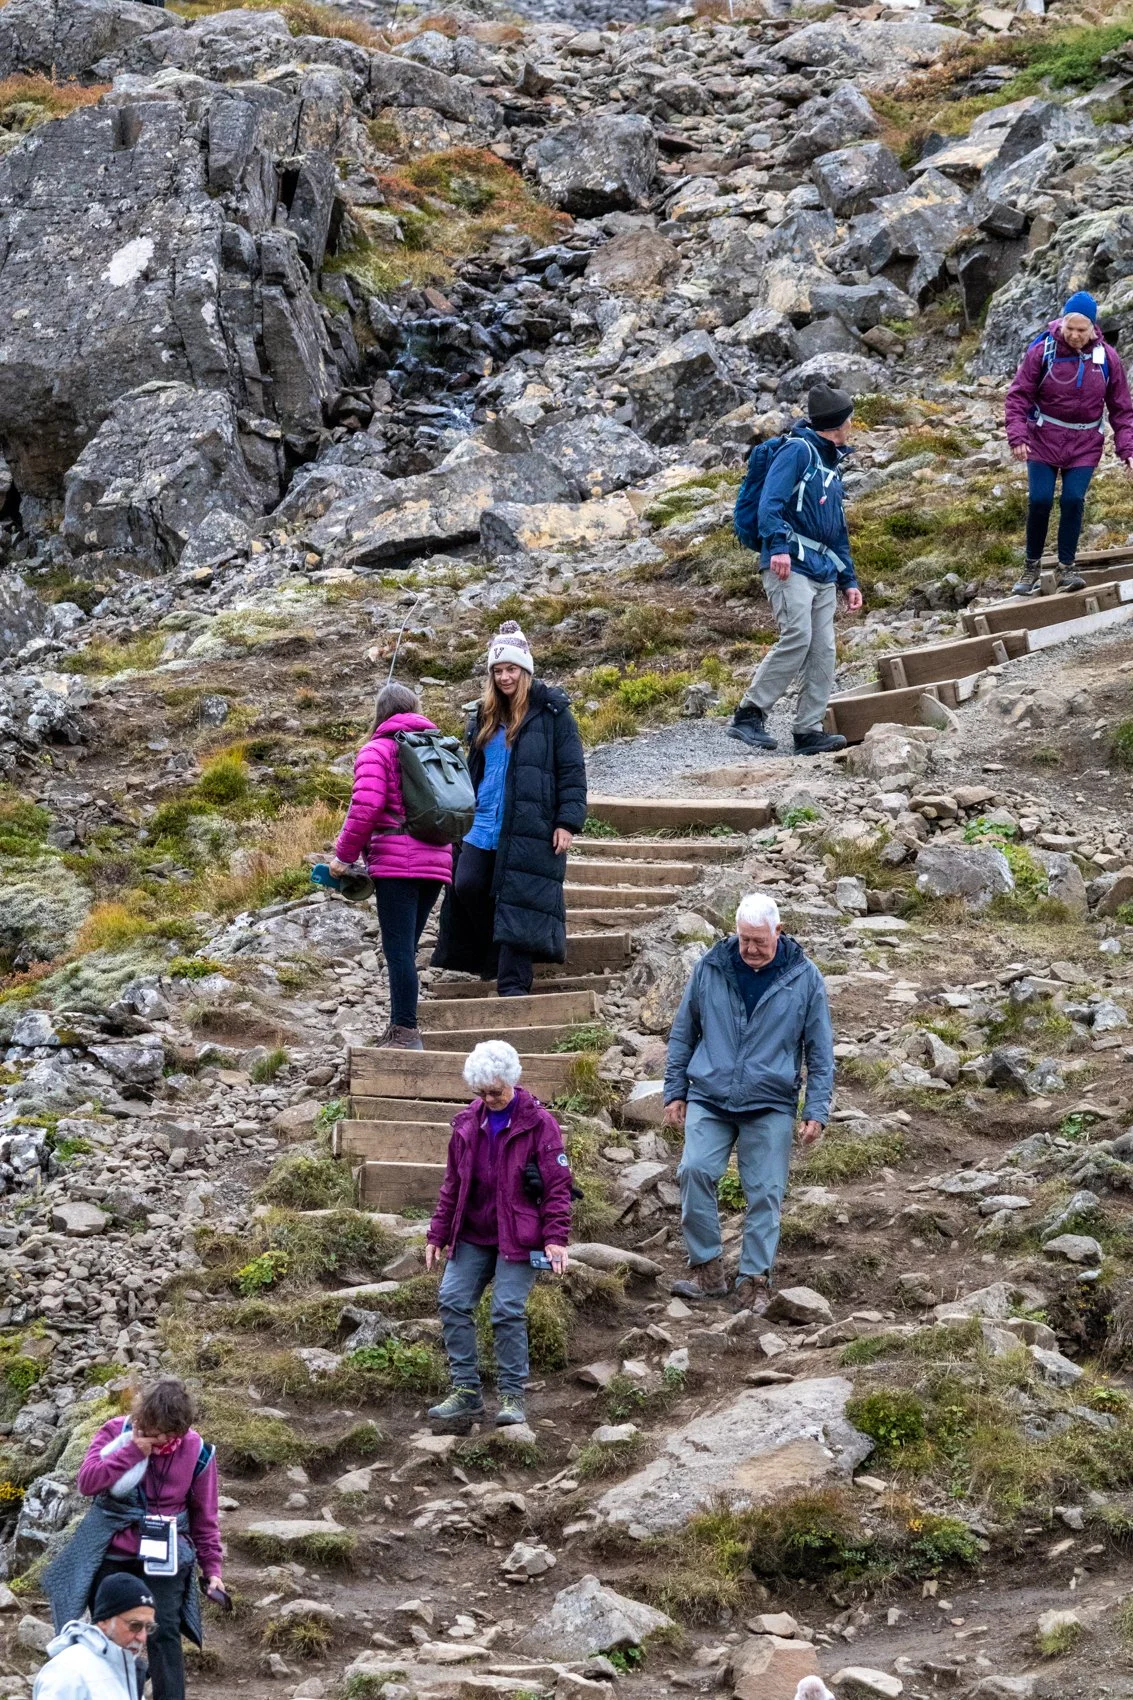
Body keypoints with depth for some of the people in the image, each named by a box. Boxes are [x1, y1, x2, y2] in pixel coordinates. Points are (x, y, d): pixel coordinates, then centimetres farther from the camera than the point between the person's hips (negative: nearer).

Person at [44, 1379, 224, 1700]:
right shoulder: (116, 1432, -7)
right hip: (112, 1555, 1)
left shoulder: (197, 1453, -7)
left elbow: (205, 1517, 1)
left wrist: (212, 1568, -3)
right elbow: (87, 1481, -19)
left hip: (163, 1555, -1)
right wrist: (133, 1451, -26)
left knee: (165, 1632, -6)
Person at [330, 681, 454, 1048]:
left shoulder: (377, 750, -2)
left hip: (397, 862, -7)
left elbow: (366, 806, -14)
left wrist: (344, 854, -6)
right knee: (405, 948, 13)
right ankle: (401, 1029, 14)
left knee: (398, 949, -7)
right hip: (437, 860, 7)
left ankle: (406, 1031, -11)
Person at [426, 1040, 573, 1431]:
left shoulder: (538, 1124, -6)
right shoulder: (468, 1124, 8)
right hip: (472, 1237, 5)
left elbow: (558, 1185, -8)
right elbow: (452, 1185, 16)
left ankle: (512, 1396, -1)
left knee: (509, 1311, -10)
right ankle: (466, 1391, 1)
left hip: (518, 1238, -5)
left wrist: (556, 1238, -16)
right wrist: (438, 1234, 13)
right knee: (453, 1302, -5)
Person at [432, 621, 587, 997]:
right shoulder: (487, 716, 15)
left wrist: (568, 821, -12)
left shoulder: (551, 711, -3)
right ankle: (494, 957, 17)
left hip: (530, 826, -6)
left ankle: (513, 984, -6)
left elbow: (571, 769, -5)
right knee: (466, 885, -5)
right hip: (484, 824, 6)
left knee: (518, 902, -8)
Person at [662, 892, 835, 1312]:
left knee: (765, 1192, -1)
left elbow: (820, 1052, 4)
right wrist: (675, 1092, 10)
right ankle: (706, 1269, -5)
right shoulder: (710, 968, 1)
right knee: (695, 1171, -16)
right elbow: (683, 1033, 11)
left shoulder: (804, 978, -1)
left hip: (770, 1106, -1)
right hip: (708, 1099, 1)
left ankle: (755, 1279, 9)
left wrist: (816, 1112, -1)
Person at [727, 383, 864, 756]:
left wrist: (848, 581, 24)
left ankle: (809, 731, 0)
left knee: (823, 651, -1)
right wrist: (777, 546, -27)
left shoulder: (830, 467, 26)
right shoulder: (799, 451, -1)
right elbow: (771, 500, -14)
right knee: (797, 637, -21)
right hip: (790, 566, -9)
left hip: (824, 572, 9)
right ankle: (748, 715, -15)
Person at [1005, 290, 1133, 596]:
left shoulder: (1106, 358, -5)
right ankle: (1031, 567, 10)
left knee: (1073, 500, -10)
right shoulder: (1042, 351, -11)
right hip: (1044, 438, -1)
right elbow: (1018, 395, -7)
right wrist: (1017, 436, -19)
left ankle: (1066, 567, 3)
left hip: (1085, 444, 1)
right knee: (1039, 501, -7)